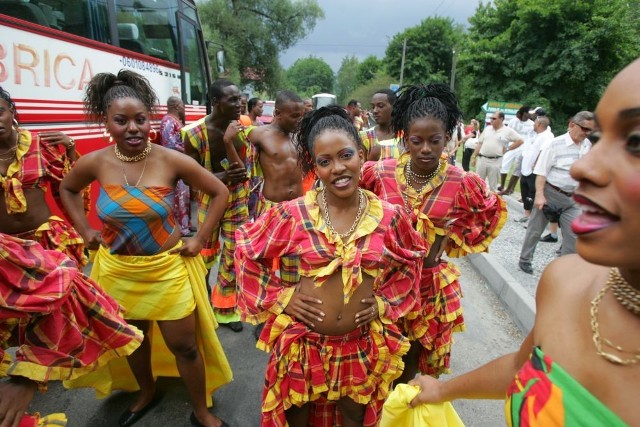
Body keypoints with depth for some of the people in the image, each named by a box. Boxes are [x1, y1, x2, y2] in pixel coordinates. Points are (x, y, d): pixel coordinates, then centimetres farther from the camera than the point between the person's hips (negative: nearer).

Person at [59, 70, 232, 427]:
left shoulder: (172, 160, -17)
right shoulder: (95, 163, -8)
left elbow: (220, 193, -8)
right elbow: (67, 189, 14)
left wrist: (200, 240, -8)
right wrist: (85, 230, 6)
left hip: (168, 267, -3)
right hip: (117, 270, 3)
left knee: (185, 345, 7)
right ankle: (147, 394, 50)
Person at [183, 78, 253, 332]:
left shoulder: (241, 130, -10)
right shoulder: (195, 133, -16)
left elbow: (243, 170, -17)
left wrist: (229, 141, -31)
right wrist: (223, 176, -31)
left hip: (237, 199, 2)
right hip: (209, 199, -2)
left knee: (233, 255, 6)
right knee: (206, 252, 13)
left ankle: (224, 308, 26)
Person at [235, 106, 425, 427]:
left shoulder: (389, 216, -9)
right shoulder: (293, 213, -15)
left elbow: (410, 260, 9)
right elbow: (246, 251, -2)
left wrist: (386, 302, -1)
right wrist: (280, 297, -7)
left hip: (361, 345, 2)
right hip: (303, 342, -1)